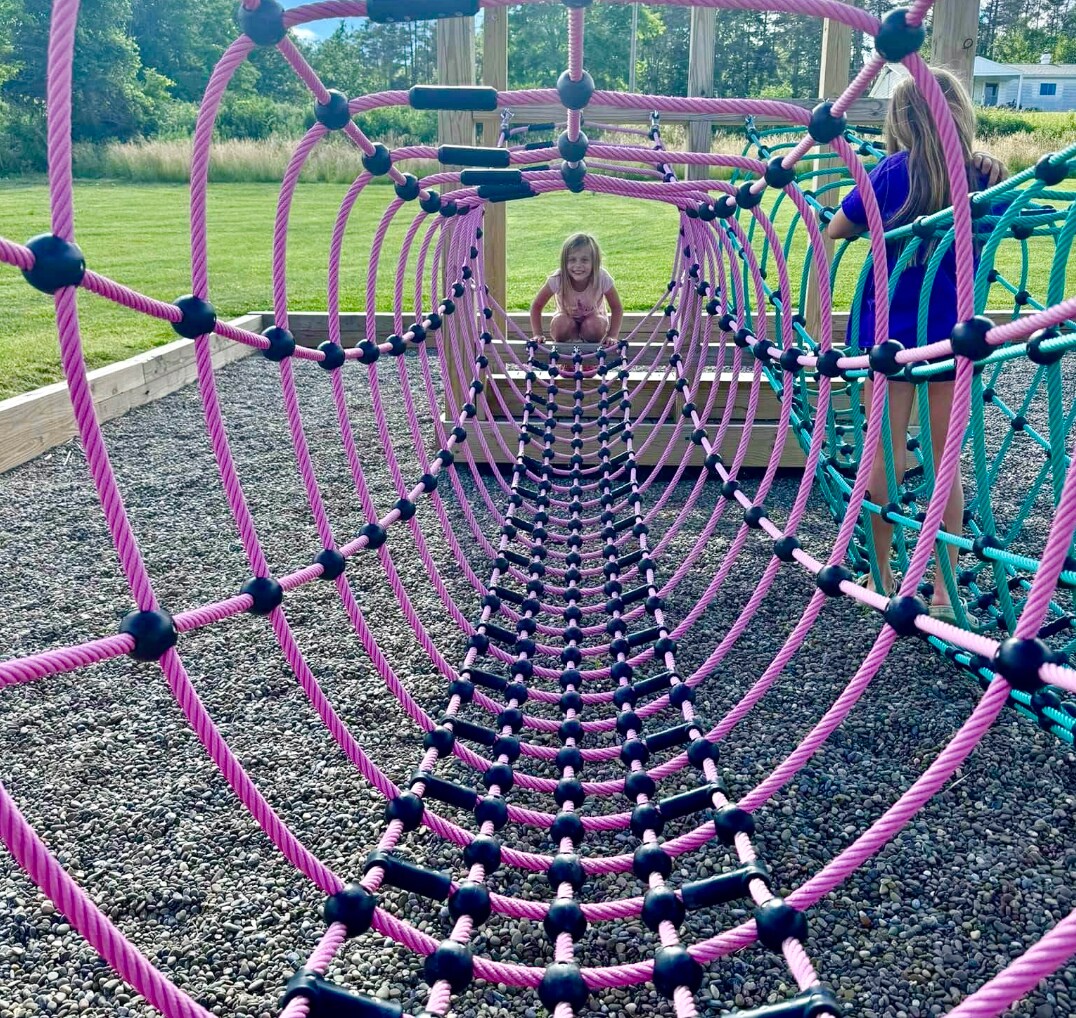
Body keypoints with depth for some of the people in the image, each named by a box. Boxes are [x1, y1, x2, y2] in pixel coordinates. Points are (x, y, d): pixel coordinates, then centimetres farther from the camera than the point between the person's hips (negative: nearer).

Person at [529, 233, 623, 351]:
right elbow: (536, 306, -15)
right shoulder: (557, 279, -29)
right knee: (561, 322, -32)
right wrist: (537, 335, -23)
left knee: (594, 324, -32)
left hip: (593, 318, 0)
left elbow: (617, 307, -15)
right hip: (567, 318, 0)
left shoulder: (602, 278, -29)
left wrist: (612, 336, -25)